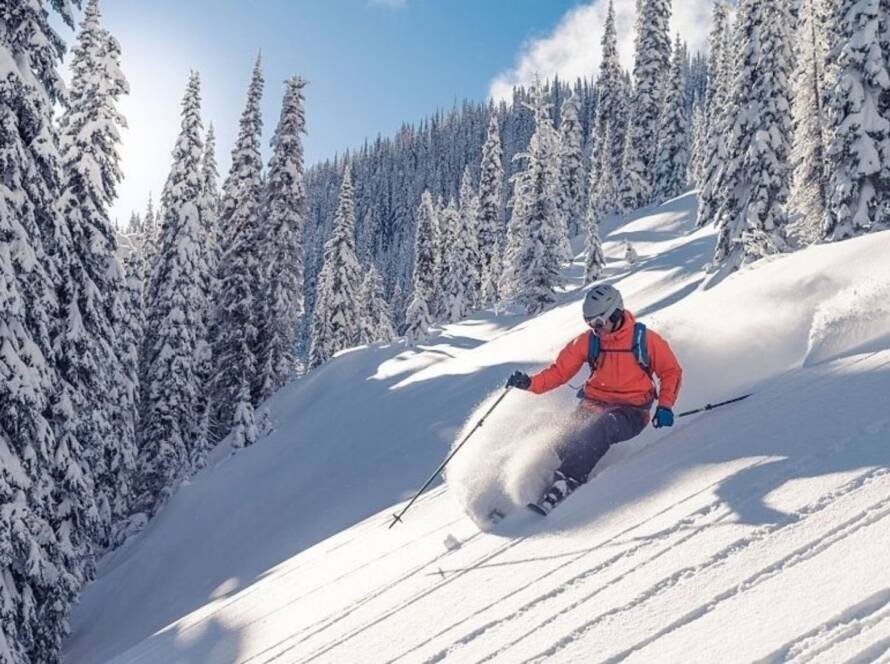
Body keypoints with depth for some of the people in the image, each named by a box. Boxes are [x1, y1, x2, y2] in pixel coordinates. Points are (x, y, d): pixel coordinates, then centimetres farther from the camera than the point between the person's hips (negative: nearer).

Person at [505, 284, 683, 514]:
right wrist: (531, 383, -14)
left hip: (631, 412, -5)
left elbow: (671, 371, 4)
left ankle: (563, 485, -43)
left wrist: (665, 406, -9)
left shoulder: (644, 339, -6)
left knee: (598, 429, -35)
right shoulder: (588, 341, 2)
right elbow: (560, 371, 3)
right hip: (594, 404, 5)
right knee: (568, 441, -23)